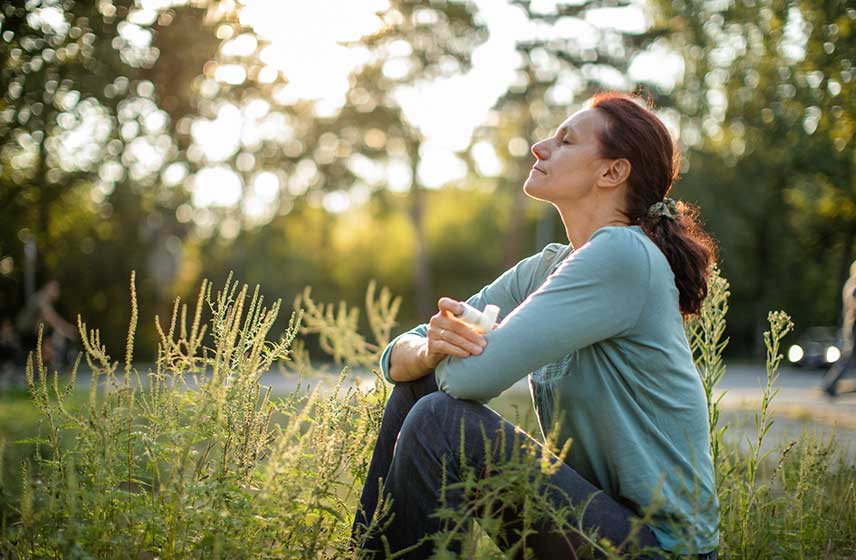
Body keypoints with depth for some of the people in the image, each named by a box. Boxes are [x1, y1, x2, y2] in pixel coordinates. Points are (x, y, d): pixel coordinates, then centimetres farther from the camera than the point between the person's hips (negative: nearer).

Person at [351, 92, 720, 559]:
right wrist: (432, 346, -17)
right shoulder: (543, 269, 8)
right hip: (591, 506, 8)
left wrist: (451, 356, -2)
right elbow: (397, 358, 6)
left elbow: (474, 375, -26)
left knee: (440, 420, -22)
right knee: (417, 389, 0)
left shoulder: (624, 256, -18)